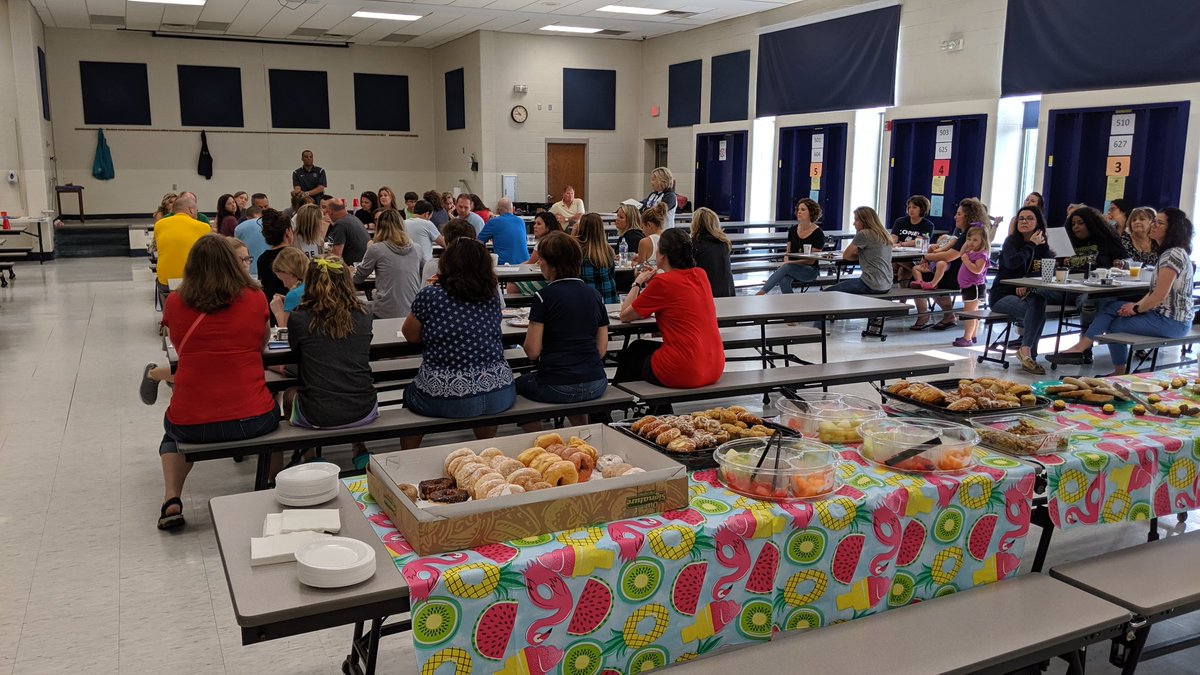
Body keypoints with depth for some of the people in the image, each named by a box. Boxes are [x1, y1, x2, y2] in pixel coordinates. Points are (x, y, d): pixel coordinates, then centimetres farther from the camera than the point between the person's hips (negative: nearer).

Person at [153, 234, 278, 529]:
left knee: (172, 431, 38)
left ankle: (171, 500, 19)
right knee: (273, 416, 36)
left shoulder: (175, 303, -2)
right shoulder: (255, 298, -4)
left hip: (192, 424, 1)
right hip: (252, 421, -1)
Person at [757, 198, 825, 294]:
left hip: (810, 270, -4)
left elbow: (811, 260, -10)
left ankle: (760, 293, -42)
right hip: (791, 269, 4)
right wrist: (785, 262, -10)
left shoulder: (818, 234, -7)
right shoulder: (792, 230, 9)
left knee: (787, 267, -35)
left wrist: (790, 263, -19)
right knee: (784, 281, -34)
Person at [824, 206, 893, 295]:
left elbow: (845, 256, -3)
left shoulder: (863, 234, -12)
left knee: (828, 291, -6)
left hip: (873, 286, -10)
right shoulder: (884, 234, 13)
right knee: (841, 282, 27)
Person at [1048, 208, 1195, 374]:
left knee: (1116, 324, 0)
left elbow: (1160, 295, -22)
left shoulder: (1174, 254, -18)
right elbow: (1154, 290, 16)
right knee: (1111, 306, 6)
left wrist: (1136, 309, -9)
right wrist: (1137, 305, 1)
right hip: (1163, 313, 10)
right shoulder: (1169, 253, 15)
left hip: (1172, 322, -10)